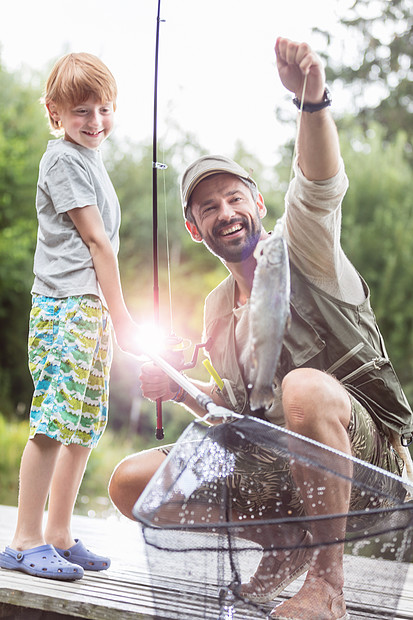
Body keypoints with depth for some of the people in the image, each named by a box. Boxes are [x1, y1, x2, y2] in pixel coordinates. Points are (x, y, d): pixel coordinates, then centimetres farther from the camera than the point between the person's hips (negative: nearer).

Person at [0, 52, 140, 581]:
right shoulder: (63, 159, -7)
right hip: (64, 305, -9)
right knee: (53, 423, -12)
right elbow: (95, 240, -10)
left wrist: (111, 314, 15)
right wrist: (120, 314, -9)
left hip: (92, 306, 9)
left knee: (84, 427, 9)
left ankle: (58, 535, 16)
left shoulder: (90, 159, 21)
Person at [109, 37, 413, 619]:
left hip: (365, 439, -6)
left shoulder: (299, 246, -4)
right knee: (131, 481, -2)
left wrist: (312, 100, -46)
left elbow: (321, 185, -27)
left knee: (305, 386, -41)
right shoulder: (218, 308, 15)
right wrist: (182, 391, 1)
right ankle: (286, 545, 7)